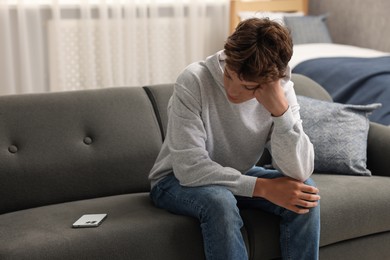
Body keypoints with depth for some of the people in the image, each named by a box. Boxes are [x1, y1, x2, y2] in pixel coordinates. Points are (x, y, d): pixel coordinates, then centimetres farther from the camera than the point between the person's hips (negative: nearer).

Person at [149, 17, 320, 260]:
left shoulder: (281, 88, -17)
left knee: (305, 191, -19)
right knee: (220, 202, -35)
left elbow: (298, 174, -25)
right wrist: (261, 187, -32)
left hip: (237, 176, 4)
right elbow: (189, 168, -30)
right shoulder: (194, 81, -28)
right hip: (179, 179, -4)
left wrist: (280, 109, -38)